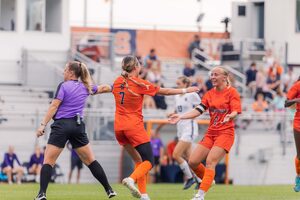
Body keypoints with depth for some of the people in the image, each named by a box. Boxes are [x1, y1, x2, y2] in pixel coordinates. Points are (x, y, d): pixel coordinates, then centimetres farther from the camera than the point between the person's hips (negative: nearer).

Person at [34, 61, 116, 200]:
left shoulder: (63, 86, -3)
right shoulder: (85, 87, 12)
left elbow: (54, 106, -11)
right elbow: (103, 88, 30)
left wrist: (43, 125, -12)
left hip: (61, 125, -5)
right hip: (78, 126, 5)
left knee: (48, 161, -3)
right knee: (90, 161, 12)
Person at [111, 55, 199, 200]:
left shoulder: (118, 81, 6)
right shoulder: (139, 84, -9)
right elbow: (164, 91, -2)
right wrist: (185, 90, 8)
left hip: (119, 127, 6)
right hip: (134, 126, -6)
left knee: (138, 160, 15)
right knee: (149, 161, -3)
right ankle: (131, 179, -30)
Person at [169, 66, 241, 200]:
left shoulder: (232, 92, -3)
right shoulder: (209, 94, 12)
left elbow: (235, 111, -14)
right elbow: (198, 111, 4)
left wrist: (229, 116, -37)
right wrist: (180, 117, -9)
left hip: (225, 133, -6)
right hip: (211, 133, 6)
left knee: (210, 162, -21)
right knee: (193, 162, -3)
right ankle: (208, 180, 23)